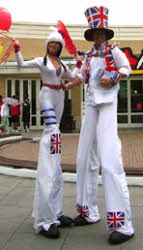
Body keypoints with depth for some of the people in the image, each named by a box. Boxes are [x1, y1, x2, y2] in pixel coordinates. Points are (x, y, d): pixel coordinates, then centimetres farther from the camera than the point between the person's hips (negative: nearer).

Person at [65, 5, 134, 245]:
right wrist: (68, 85, 4)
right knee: (85, 158, 5)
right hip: (91, 105, 7)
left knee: (110, 160, -18)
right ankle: (89, 211, 18)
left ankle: (122, 224, -17)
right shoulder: (88, 56, 19)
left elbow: (126, 69, 9)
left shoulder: (114, 51, 5)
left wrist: (113, 77, -9)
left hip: (108, 105, -7)